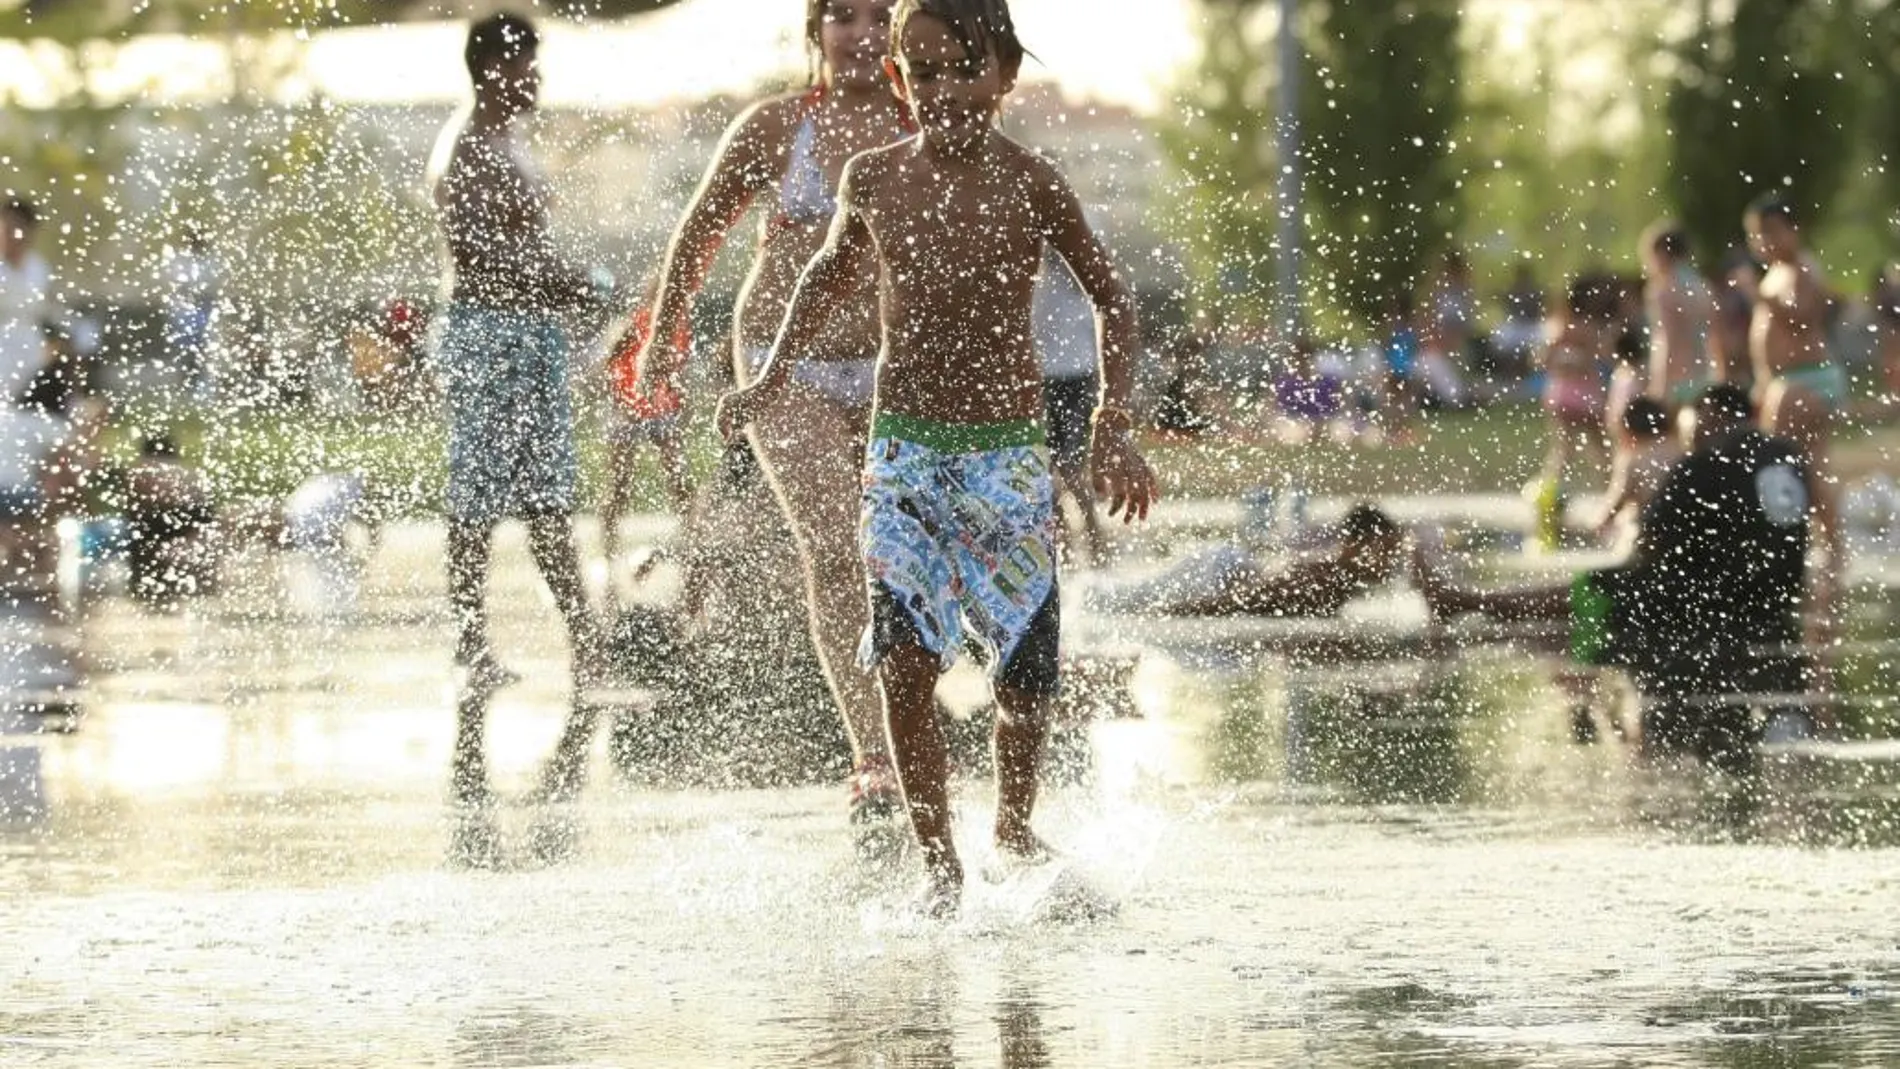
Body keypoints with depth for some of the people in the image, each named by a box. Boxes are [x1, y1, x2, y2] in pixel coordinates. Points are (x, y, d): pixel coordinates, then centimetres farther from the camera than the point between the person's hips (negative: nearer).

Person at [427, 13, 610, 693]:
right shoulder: (466, 148, -13)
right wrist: (558, 283, -17)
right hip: (486, 334, -10)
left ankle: (583, 636, 11)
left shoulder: (507, 145, 18)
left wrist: (568, 281, 13)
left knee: (548, 495, 10)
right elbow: (474, 252, -21)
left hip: (533, 332, 10)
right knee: (478, 498, -5)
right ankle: (471, 645, -2)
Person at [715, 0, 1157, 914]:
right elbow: (833, 271, 22)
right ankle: (938, 862, -3)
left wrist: (1113, 425, -5)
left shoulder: (1029, 186, -7)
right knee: (904, 659, -12)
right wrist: (775, 375, 17)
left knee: (1024, 668, 1)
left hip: (1008, 459, -1)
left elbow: (1110, 299, 3)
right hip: (904, 455, 1)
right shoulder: (874, 180, 1)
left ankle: (1015, 830, 28)